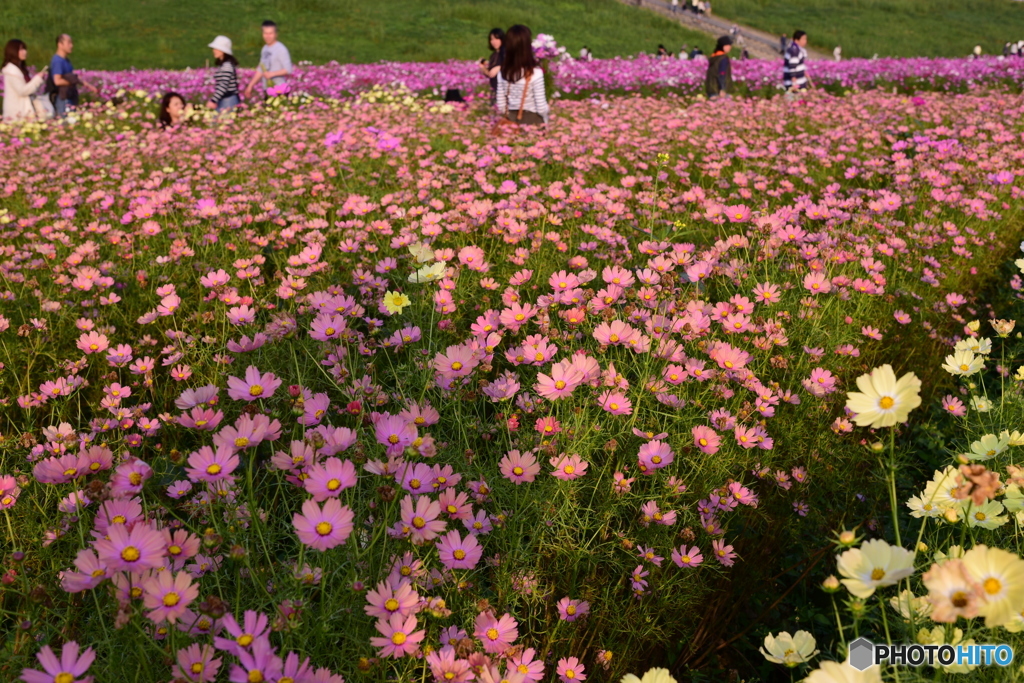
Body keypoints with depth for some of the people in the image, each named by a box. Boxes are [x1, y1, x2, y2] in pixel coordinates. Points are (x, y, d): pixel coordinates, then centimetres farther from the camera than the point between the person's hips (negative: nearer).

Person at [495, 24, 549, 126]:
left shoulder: (503, 72, -4)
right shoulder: (535, 73, -19)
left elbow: (501, 105, 2)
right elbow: (541, 107, -15)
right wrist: (548, 111, 6)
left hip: (512, 120, 5)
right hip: (533, 121, -5)